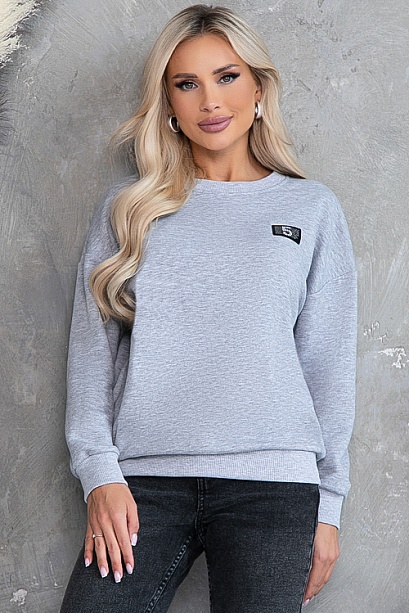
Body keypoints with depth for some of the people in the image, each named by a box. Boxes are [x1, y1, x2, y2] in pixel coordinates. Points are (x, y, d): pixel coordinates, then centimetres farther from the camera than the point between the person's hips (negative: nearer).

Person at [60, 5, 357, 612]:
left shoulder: (312, 208, 11)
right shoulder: (129, 208, 12)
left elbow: (329, 363, 9)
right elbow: (92, 347, 7)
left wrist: (327, 505, 6)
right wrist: (99, 472, -4)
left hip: (270, 478, 0)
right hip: (143, 477, 1)